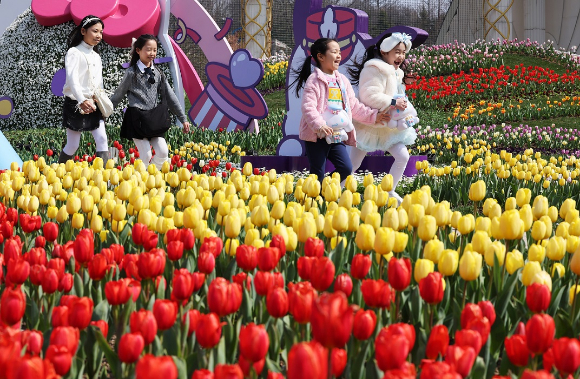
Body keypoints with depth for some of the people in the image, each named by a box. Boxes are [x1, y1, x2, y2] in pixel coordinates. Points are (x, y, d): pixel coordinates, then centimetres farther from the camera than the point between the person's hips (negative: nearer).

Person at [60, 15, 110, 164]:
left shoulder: (96, 56, 15)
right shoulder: (74, 53, -10)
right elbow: (72, 79, -25)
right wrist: (82, 101, -40)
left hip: (94, 105, 6)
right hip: (76, 105, -6)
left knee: (102, 139, -8)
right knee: (72, 146, 0)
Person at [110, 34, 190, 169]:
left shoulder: (158, 73, 8)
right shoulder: (132, 73, -4)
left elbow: (170, 97, 9)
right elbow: (118, 95, 4)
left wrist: (183, 119, 6)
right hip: (137, 118, -5)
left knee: (163, 152, -4)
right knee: (146, 155, -9)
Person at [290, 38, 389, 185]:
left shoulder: (342, 80, 15)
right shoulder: (314, 80, -8)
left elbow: (354, 106, 18)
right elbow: (308, 107, -19)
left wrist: (374, 115, 9)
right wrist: (319, 125, -33)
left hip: (337, 136, 7)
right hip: (317, 136, -6)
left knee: (346, 168, -3)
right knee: (318, 174, -1)